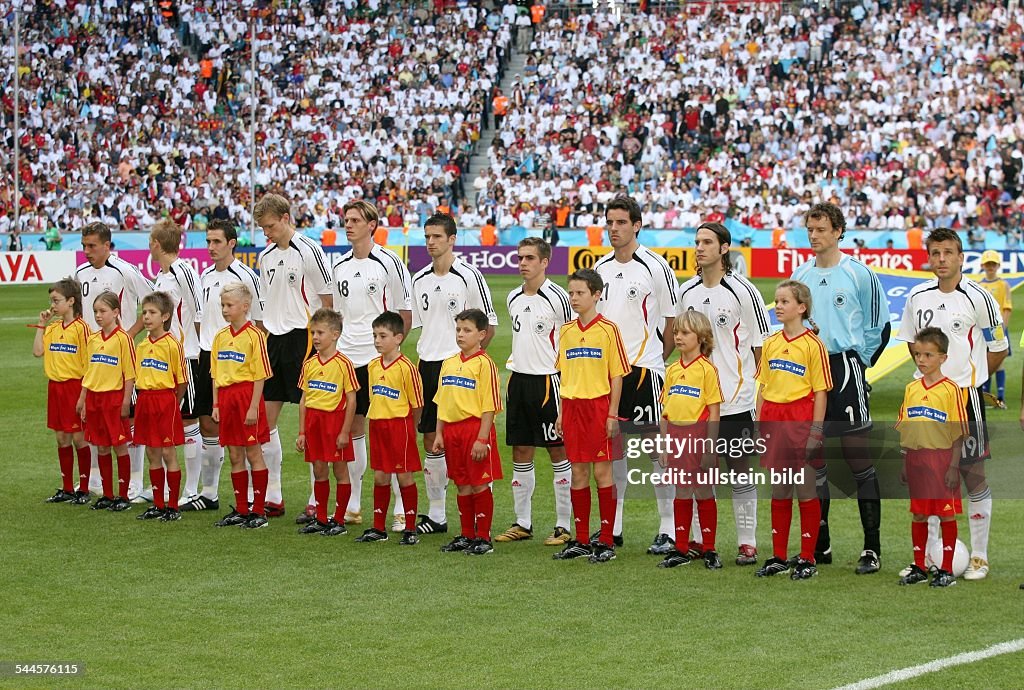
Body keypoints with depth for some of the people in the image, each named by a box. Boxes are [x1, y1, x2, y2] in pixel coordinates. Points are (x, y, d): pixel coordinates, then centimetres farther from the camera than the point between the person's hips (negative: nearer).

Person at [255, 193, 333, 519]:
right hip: (274, 340, 8)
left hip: (302, 338, -8)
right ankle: (273, 497, 15)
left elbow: (328, 302, -9)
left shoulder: (309, 251, -9)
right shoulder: (265, 257, 13)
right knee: (265, 419, 7)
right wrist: (263, 339, 15)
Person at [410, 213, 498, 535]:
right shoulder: (420, 279, 11)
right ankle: (436, 515, 16)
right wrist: (427, 353, 11)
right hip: (427, 365, 6)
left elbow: (488, 326, -5)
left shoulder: (469, 276, -7)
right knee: (431, 440, 8)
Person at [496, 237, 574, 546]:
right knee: (520, 454, 10)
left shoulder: (557, 297, -10)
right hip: (518, 379, 7)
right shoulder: (513, 298, 10)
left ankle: (563, 526, 4)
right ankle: (522, 523, 18)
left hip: (548, 380, -7)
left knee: (559, 454, -1)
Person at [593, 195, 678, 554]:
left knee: (656, 447, -4)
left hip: (644, 368, -6)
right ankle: (612, 525, 18)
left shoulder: (656, 266, -8)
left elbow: (672, 320, -3)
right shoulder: (601, 267, 9)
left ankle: (669, 529, 0)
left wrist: (656, 359, 1)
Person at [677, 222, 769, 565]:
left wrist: (763, 391, -5)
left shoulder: (742, 291, -7)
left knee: (739, 466, 0)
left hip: (735, 398, -5)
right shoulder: (686, 291, 7)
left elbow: (761, 345, -3)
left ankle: (747, 543, 6)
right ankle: (698, 540, 17)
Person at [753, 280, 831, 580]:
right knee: (778, 493, 12)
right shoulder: (770, 343, 10)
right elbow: (763, 387, 14)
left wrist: (816, 431, -13)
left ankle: (807, 559, 8)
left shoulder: (813, 344, -7)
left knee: (806, 492, 1)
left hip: (800, 421, -6)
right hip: (772, 420, 6)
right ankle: (779, 557, 19)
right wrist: (759, 426, 8)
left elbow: (821, 392, -8)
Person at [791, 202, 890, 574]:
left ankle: (872, 548, -4)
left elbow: (879, 327, -1)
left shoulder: (859, 274, -5)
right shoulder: (800, 275, 10)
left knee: (858, 458, -6)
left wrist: (857, 362, -1)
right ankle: (819, 545, 18)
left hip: (844, 367, -6)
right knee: (813, 460, 9)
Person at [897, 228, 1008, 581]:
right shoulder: (917, 297, 4)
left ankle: (979, 558, 10)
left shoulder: (978, 297, -10)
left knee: (973, 475, 1)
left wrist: (967, 377, 3)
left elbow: (999, 349, -3)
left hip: (965, 396, -4)